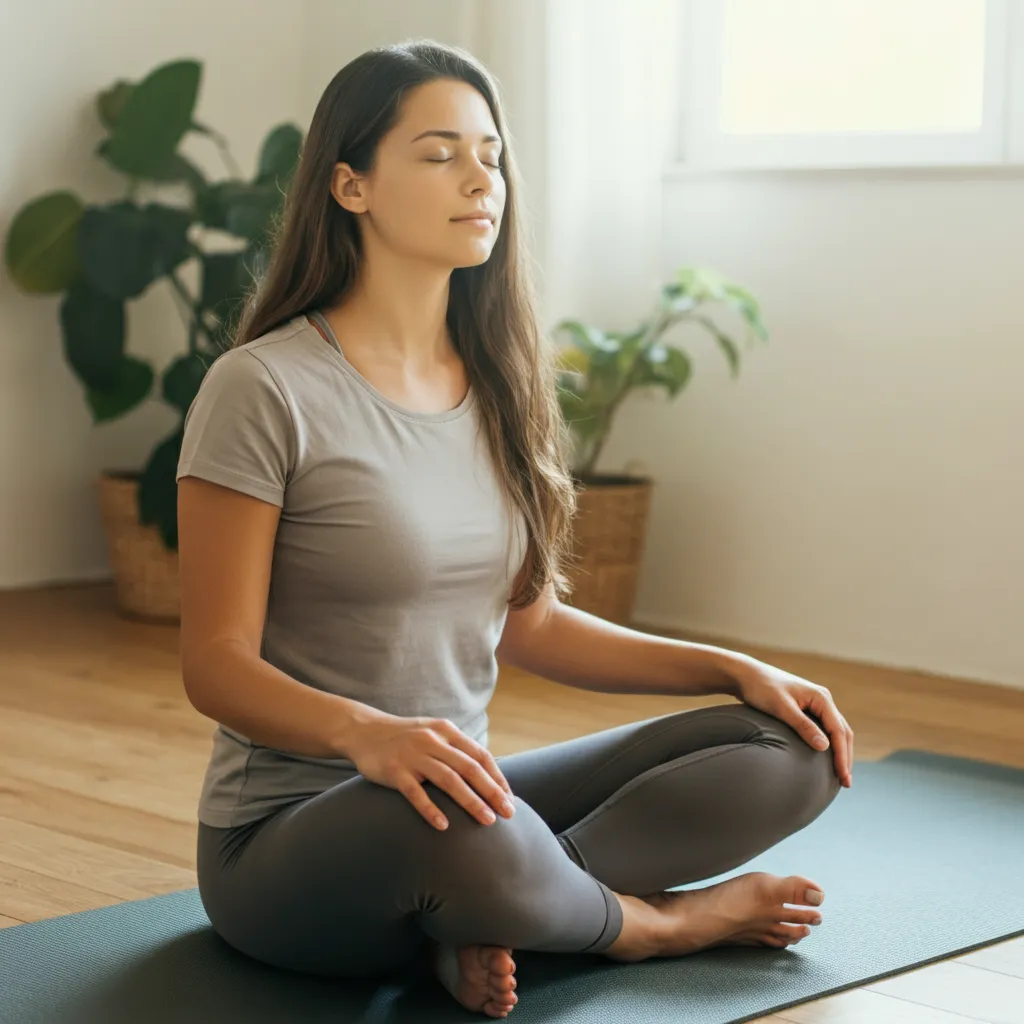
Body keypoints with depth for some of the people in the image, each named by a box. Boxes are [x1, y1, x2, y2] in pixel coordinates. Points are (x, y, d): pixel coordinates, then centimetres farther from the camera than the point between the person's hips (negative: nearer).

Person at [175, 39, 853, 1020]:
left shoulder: (499, 385, 8)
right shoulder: (263, 390, -13)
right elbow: (215, 662, -14)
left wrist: (732, 667, 3)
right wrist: (369, 735, -34)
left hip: (460, 797, 7)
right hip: (287, 832, -7)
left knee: (794, 747, -5)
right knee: (466, 833, -41)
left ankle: (484, 921, -17)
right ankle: (651, 922, -8)